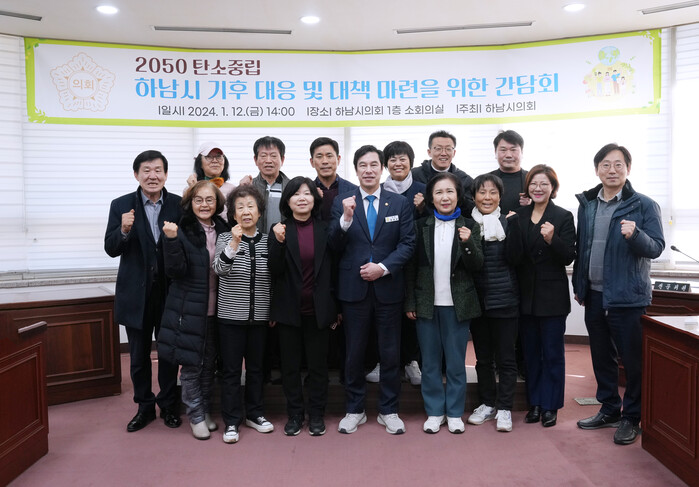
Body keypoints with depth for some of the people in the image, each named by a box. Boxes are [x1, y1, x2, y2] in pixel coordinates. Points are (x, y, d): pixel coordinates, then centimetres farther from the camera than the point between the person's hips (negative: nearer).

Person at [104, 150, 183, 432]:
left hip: (169, 292, 0)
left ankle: (168, 405, 31)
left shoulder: (179, 204, -3)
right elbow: (111, 249, -7)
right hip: (136, 293, 1)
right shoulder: (121, 205, -2)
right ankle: (145, 407, 31)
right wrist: (124, 230, -24)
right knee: (139, 354, 14)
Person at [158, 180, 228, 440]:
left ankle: (205, 411, 31)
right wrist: (171, 240, -26)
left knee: (209, 363, 15)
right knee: (191, 365, 4)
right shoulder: (181, 231, -8)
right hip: (189, 309, -4)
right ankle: (196, 416, 20)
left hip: (214, 309, 4)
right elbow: (175, 271, -16)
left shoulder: (223, 229, 5)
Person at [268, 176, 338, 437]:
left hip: (318, 309, 0)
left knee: (318, 364, 9)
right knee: (290, 364, 9)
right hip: (289, 308, 0)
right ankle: (294, 414, 23)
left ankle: (316, 415, 23)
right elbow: (274, 271, -8)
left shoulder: (324, 229, 0)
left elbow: (332, 269, 3)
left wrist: (335, 308, 2)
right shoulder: (280, 230, -1)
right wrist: (279, 242, -24)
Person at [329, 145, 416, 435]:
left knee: (390, 353, 9)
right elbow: (335, 247, -4)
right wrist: (346, 219, -21)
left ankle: (388, 411, 24)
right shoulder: (342, 202, 2)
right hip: (353, 288, 0)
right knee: (354, 353, 10)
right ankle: (354, 410, 25)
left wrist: (383, 267, -13)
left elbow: (408, 243, -1)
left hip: (388, 288, 1)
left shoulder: (400, 203, 4)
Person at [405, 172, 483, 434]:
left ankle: (455, 412, 23)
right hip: (427, 303, 1)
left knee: (456, 361, 8)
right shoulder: (421, 226, 2)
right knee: (430, 361, 10)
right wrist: (409, 302, 1)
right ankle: (434, 411, 23)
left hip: (457, 304, -1)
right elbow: (412, 266, 4)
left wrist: (468, 243, -23)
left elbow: (476, 266, -4)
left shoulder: (469, 227, 1)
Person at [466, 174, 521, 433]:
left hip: (504, 300, -2)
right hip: (477, 299, 2)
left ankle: (504, 408, 14)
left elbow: (514, 258, -11)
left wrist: (510, 227, -19)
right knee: (483, 356, 13)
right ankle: (487, 404, 27)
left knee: (505, 357, 2)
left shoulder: (508, 222, 0)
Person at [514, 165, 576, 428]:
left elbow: (569, 257, -9)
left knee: (552, 352, 4)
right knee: (531, 352, 12)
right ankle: (534, 403, 24)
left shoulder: (563, 217, -5)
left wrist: (552, 239, -25)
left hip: (552, 296, -4)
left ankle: (550, 406, 16)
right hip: (526, 295, 4)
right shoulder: (519, 215, 6)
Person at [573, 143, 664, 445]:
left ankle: (631, 417, 19)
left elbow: (656, 248, -11)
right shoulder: (587, 205, 8)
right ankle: (609, 410, 30)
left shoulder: (644, 206, -6)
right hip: (594, 295, 5)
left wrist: (635, 235, -30)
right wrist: (578, 285, 14)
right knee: (601, 356, 15)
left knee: (633, 360, 3)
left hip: (628, 297, -5)